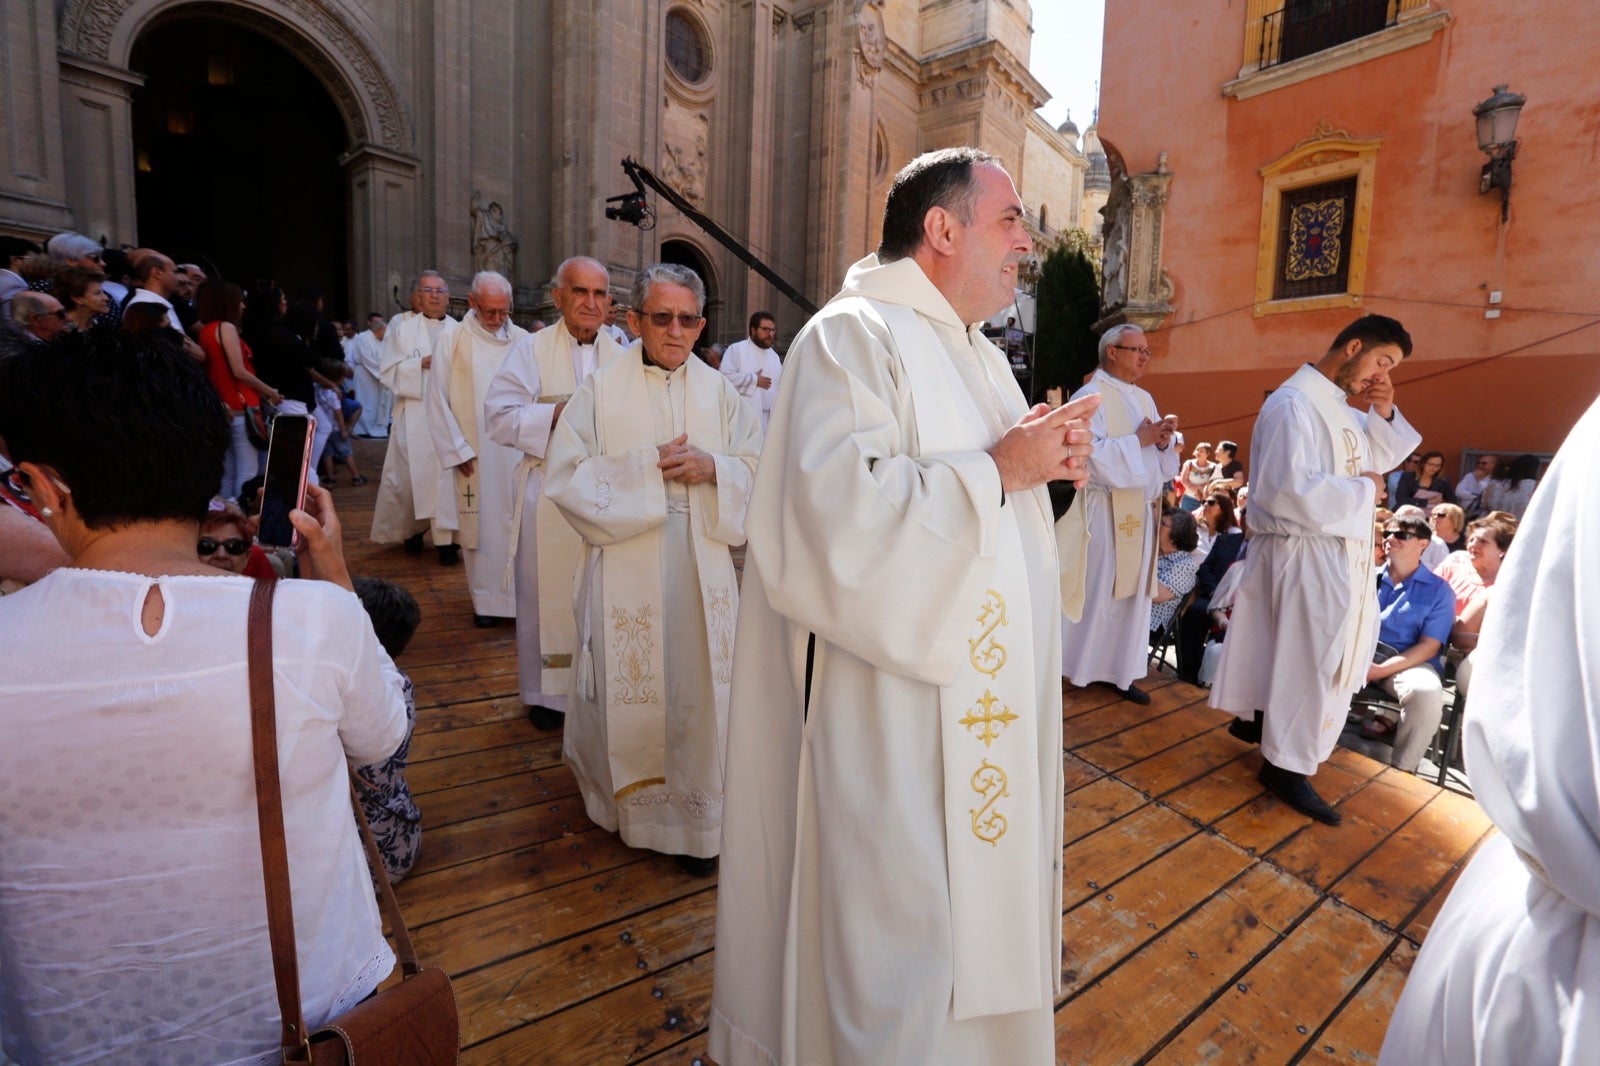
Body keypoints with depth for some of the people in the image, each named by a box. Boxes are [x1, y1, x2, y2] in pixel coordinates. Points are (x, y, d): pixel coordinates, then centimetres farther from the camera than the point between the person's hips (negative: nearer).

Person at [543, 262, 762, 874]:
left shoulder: (719, 392, 7)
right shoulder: (601, 390, 1)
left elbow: (759, 471, 5)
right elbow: (566, 477, -6)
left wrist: (712, 467, -14)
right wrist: (648, 466, -14)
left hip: (703, 571, 2)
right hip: (626, 570, -1)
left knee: (699, 691, 5)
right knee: (631, 692, 9)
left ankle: (698, 818, 23)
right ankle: (626, 803, 34)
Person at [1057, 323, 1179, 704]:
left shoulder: (1145, 399, 16)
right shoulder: (1090, 397, -8)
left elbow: (1161, 460, 16)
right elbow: (1093, 456, -21)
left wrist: (1163, 442, -4)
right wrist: (1139, 440, -14)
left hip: (1142, 511, 8)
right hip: (1105, 512, -8)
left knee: (1133, 592, 10)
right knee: (1094, 590, -1)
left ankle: (1121, 671, 21)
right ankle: (1072, 665, 13)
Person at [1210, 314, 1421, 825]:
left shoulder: (1340, 407, 13)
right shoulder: (1293, 404, -19)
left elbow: (1381, 457, 23)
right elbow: (1290, 490, -30)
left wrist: (1384, 413, 7)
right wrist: (1363, 490, -16)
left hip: (1339, 553, 10)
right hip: (1306, 554, -10)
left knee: (1318, 654, 21)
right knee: (1309, 659, -1)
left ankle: (1256, 719, 37)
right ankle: (1286, 764, 13)